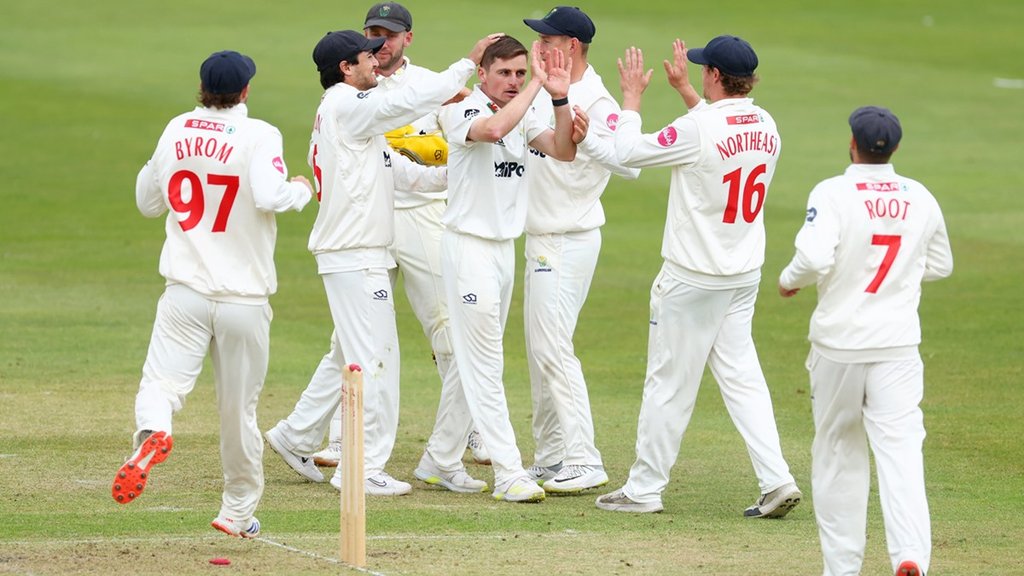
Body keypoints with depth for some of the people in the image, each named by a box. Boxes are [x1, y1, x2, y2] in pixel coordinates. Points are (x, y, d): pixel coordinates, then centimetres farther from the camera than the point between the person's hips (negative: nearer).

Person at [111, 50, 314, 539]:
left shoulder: (176, 131, 6)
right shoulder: (258, 135, -7)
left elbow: (148, 201, 17)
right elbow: (270, 196, -24)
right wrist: (302, 189, -4)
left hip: (186, 292, 2)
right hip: (244, 298, -1)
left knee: (161, 383, -9)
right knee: (239, 407, 11)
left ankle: (152, 431, -44)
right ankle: (238, 512, 22)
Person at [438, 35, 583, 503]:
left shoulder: (523, 115, 8)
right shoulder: (462, 112, -13)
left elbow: (563, 151, -5)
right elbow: (494, 129, -35)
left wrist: (559, 98, -19)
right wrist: (538, 86, -28)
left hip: (505, 245, 8)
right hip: (468, 247, -8)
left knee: (476, 359, 13)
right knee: (484, 362, -9)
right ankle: (508, 473, -12)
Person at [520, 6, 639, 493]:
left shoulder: (596, 102, -18)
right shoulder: (543, 92, 10)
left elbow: (629, 164, -30)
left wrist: (583, 132, -42)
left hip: (571, 242, -10)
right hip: (540, 240, 10)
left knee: (553, 348, -14)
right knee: (539, 349, 13)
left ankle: (583, 461, -14)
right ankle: (550, 458, 20)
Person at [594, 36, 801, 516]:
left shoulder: (697, 129, -21)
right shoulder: (765, 127, 2)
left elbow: (629, 151, -12)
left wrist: (632, 95, 2)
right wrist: (683, 89, 28)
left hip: (692, 279, -7)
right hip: (745, 276, 7)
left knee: (669, 381, 3)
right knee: (740, 375, 10)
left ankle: (645, 488, 12)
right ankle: (776, 480, -1)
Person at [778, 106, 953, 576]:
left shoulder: (833, 193, -10)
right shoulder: (920, 198, 4)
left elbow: (814, 257, -23)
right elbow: (940, 265, 16)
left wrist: (789, 281, -3)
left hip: (839, 342, -2)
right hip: (897, 346, 2)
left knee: (837, 450, 12)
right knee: (900, 449, -6)